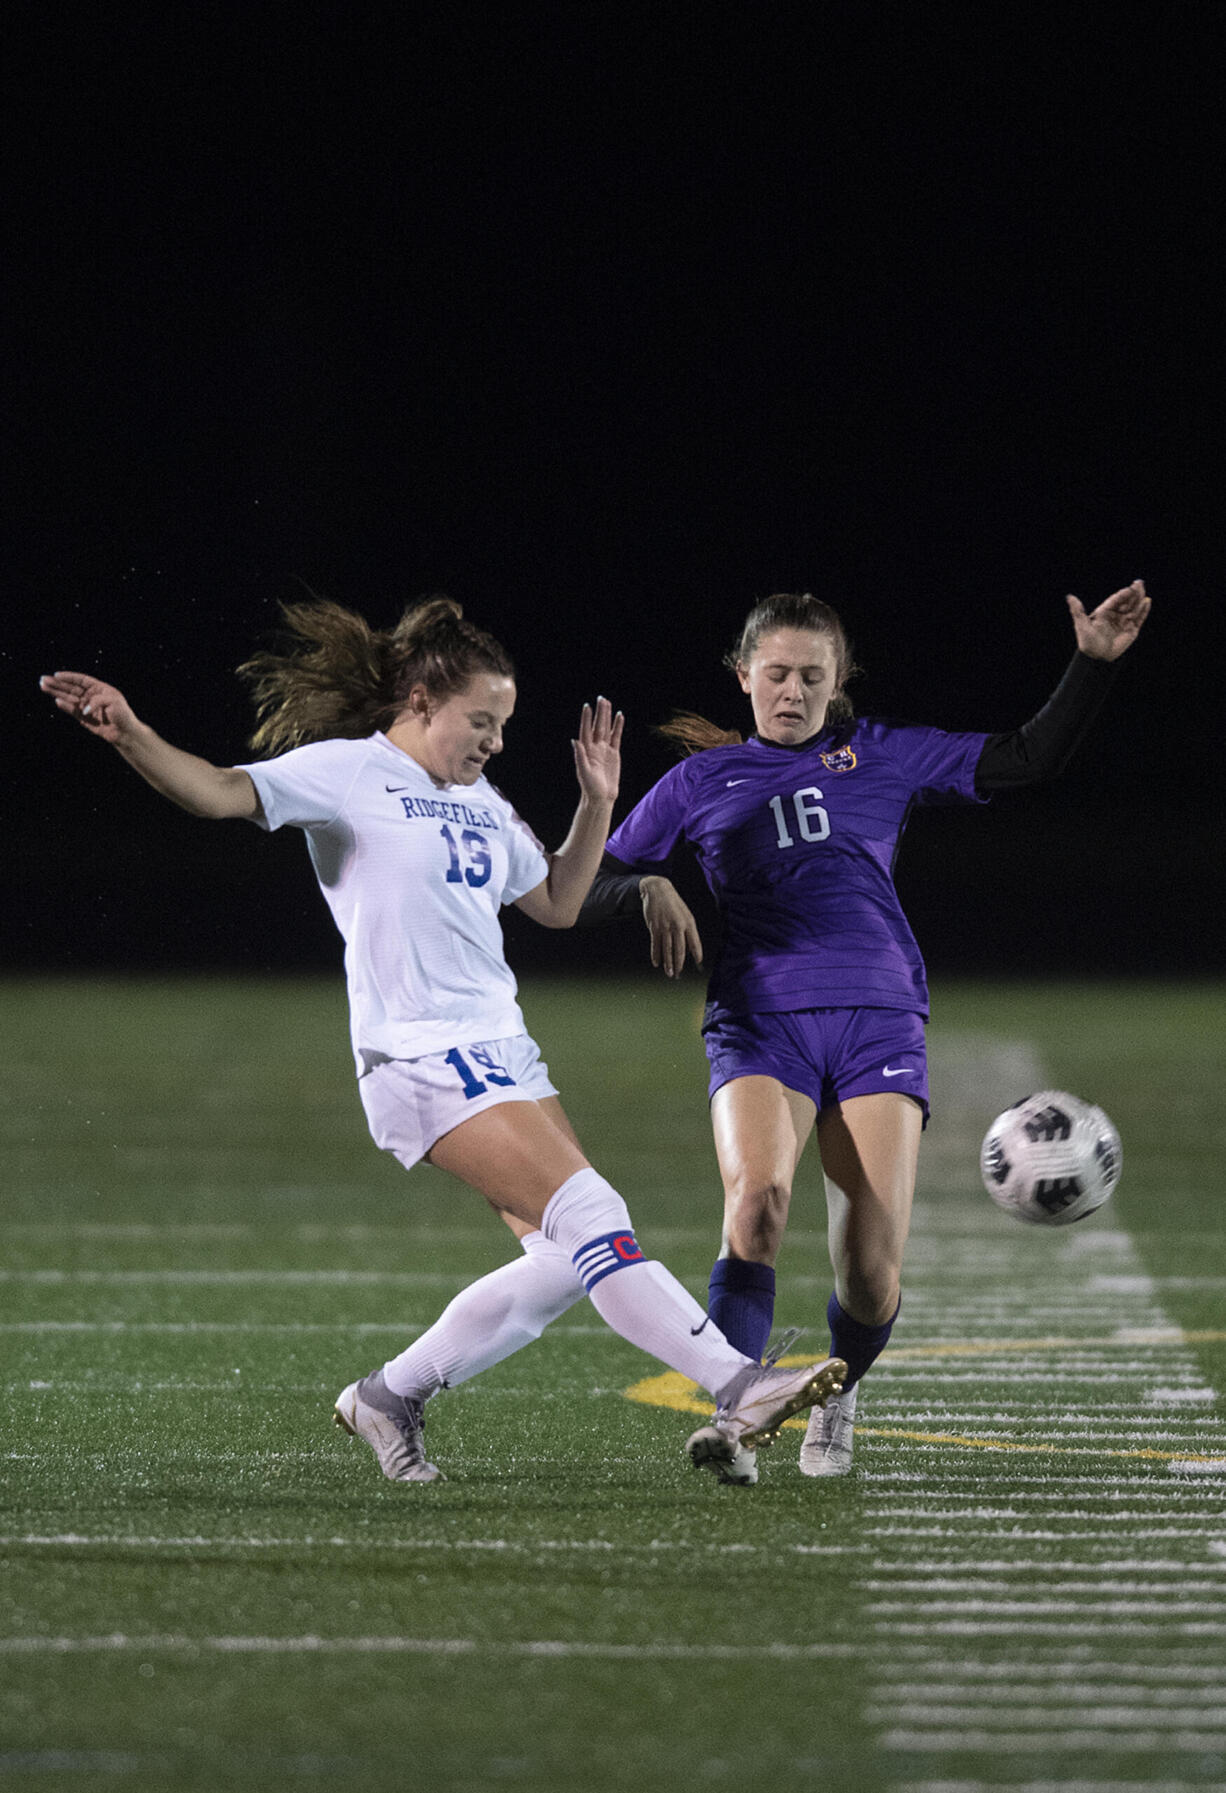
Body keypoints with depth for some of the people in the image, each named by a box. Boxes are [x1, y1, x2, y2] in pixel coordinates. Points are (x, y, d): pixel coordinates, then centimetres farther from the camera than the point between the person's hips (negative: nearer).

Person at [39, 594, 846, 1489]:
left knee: (566, 1262, 4)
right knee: (591, 1214, -18)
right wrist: (131, 735, -34)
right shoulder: (346, 772, -4)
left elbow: (557, 903, 29)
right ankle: (740, 1388, -21)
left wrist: (597, 804, 18)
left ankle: (391, 1396, 16)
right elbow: (220, 791, -17)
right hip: (424, 1056, -9)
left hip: (502, 1047, 9)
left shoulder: (481, 802, 19)